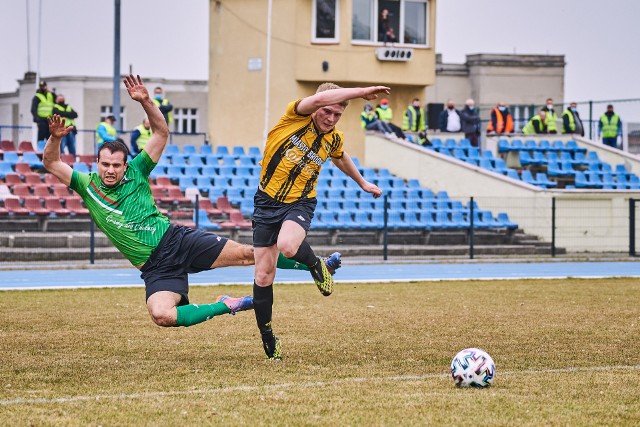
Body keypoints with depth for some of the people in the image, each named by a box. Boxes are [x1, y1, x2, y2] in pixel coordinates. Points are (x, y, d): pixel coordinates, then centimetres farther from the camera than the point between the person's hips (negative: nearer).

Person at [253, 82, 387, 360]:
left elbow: (341, 159, 28)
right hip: (267, 201, -1)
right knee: (263, 275, -1)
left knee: (287, 246, -34)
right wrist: (362, 92, -29)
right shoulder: (297, 115, -10)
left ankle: (316, 265, 0)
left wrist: (363, 183, 39)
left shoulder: (334, 139, 2)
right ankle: (267, 337, 15)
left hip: (299, 204, 1)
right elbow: (319, 98, -32)